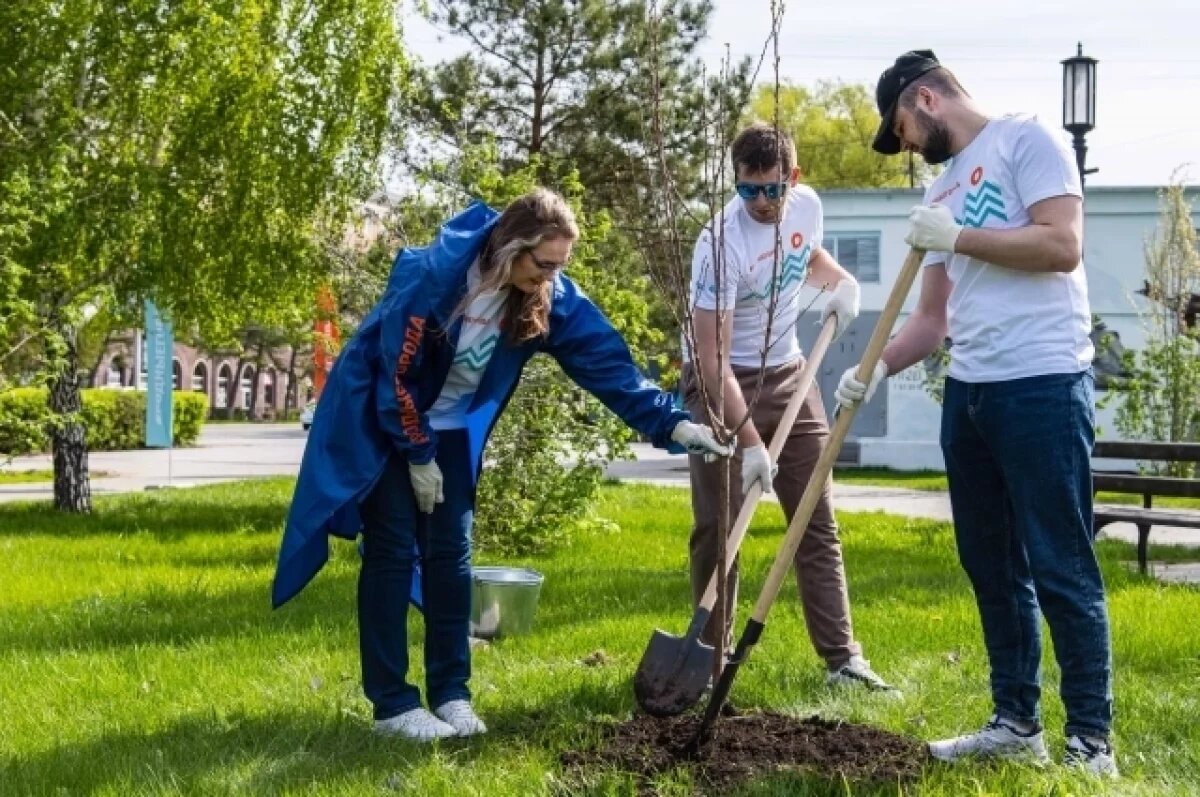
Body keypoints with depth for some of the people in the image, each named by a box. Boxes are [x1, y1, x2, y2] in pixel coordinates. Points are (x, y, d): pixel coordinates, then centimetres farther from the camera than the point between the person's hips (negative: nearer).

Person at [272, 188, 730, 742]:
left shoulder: (551, 297, -14)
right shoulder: (434, 274, -30)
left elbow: (606, 360, -17)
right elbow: (397, 372, -23)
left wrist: (671, 424, -26)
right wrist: (417, 455, -15)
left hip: (450, 429, 5)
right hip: (379, 422, -5)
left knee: (450, 556, 2)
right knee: (393, 553, -7)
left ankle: (450, 693, 10)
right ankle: (392, 703, -4)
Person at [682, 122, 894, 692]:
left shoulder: (806, 205, -7)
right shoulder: (721, 242, -26)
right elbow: (712, 356, -29)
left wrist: (839, 280, 2)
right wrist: (749, 442, -33)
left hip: (786, 375, 6)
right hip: (723, 383, -6)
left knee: (818, 523, 6)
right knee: (718, 528, -5)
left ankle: (842, 657, 11)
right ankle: (712, 655, 9)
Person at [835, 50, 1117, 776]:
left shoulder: (1027, 140, -3)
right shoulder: (943, 192, 20)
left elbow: (1062, 245, -16)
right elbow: (933, 318, 19)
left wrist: (958, 239, -13)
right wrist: (877, 369, 5)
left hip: (1043, 385, -9)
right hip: (970, 390, 9)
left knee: (1060, 568, -6)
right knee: (993, 566, 12)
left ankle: (1092, 742, 1)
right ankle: (1017, 723, 21)